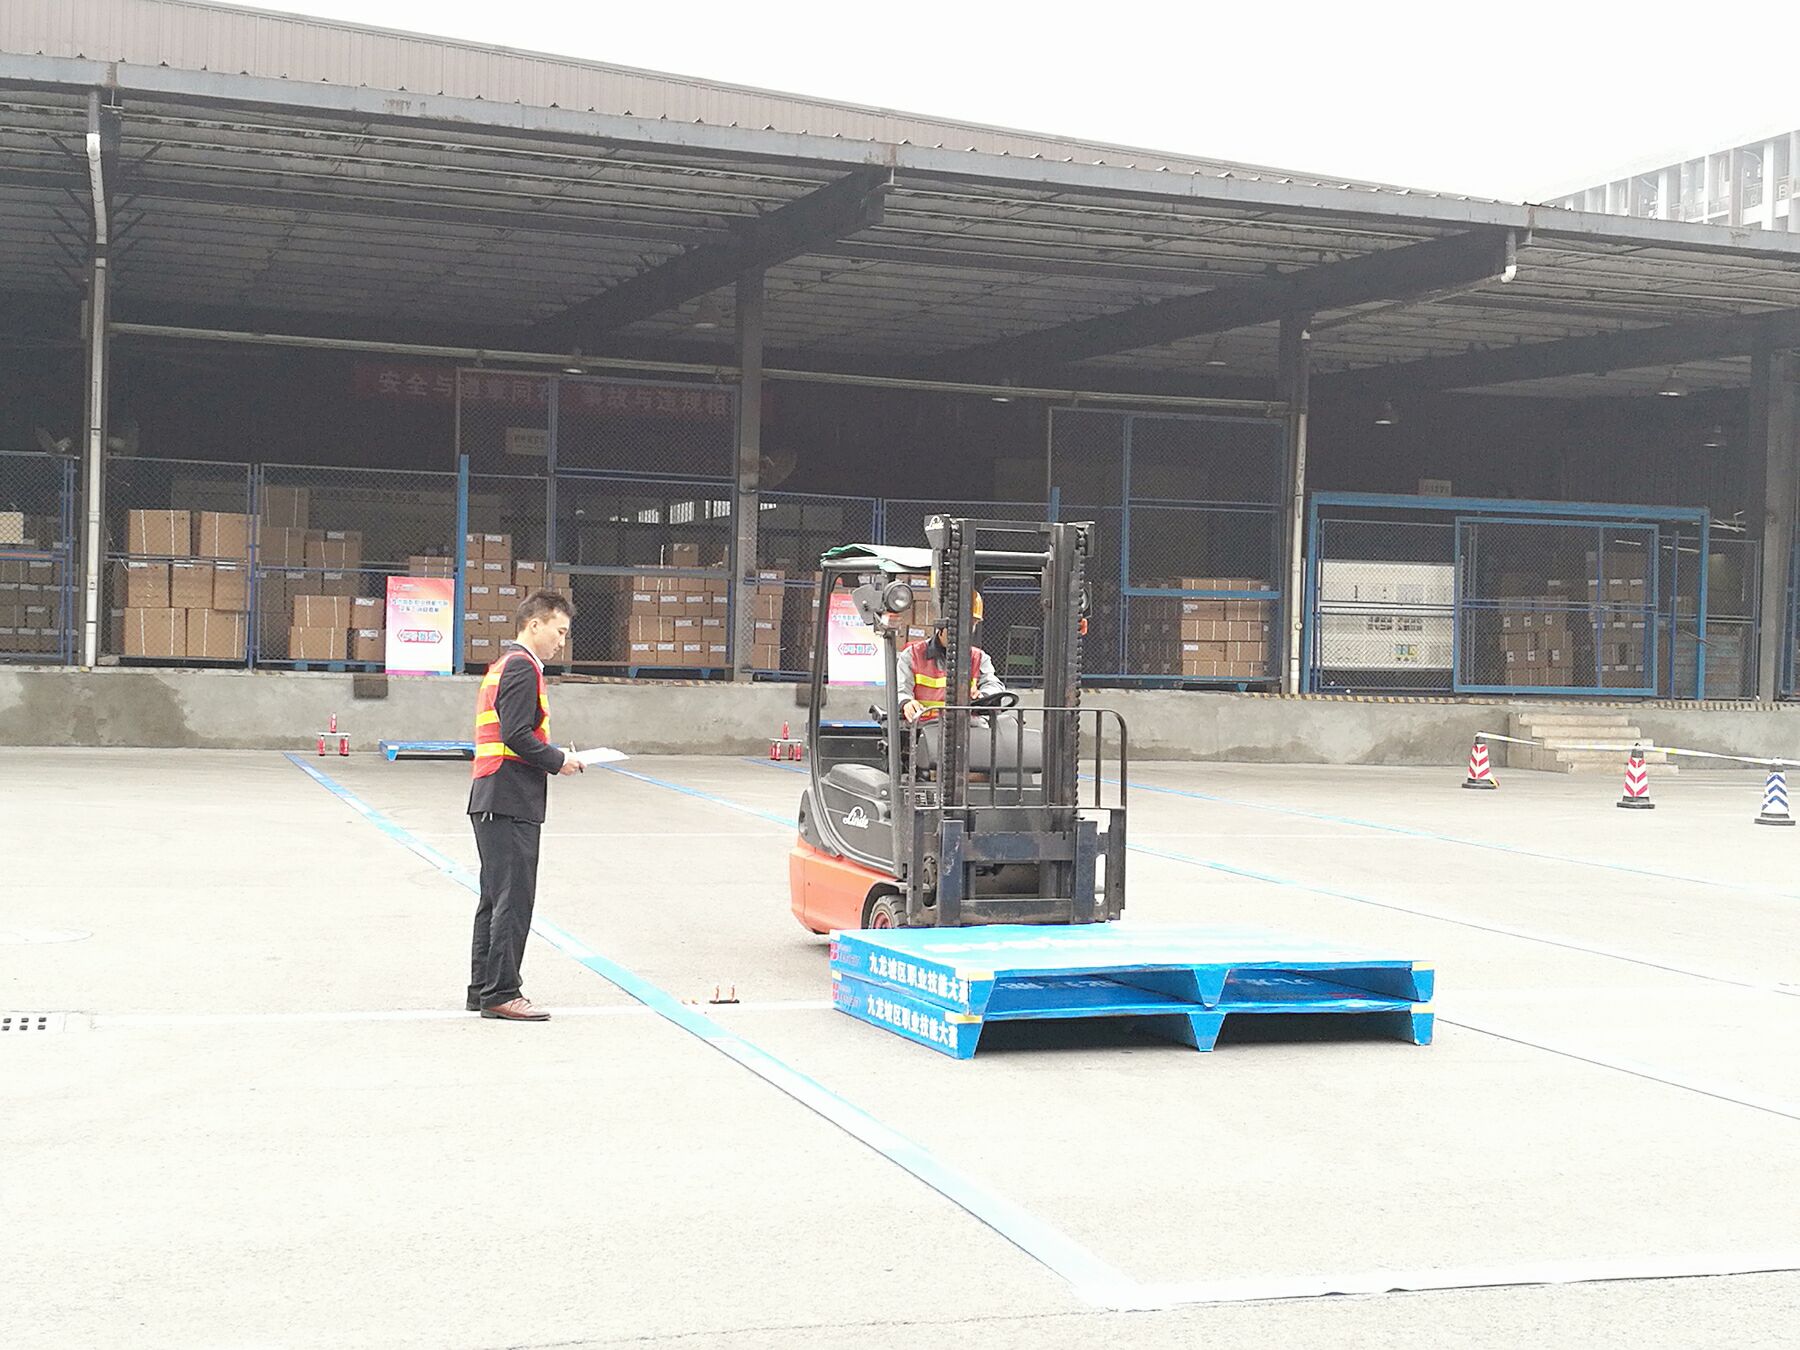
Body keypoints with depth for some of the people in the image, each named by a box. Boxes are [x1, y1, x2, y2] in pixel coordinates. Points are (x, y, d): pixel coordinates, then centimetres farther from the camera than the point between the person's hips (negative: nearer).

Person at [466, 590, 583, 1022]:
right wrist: (558, 761, -9)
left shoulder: (504, 664, 21)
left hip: (493, 799, 11)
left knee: (496, 898, 15)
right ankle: (500, 993, -5)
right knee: (513, 900, -8)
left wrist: (552, 758, 14)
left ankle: (483, 989, 20)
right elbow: (517, 735, -20)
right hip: (511, 802, -11)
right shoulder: (522, 667, -11)